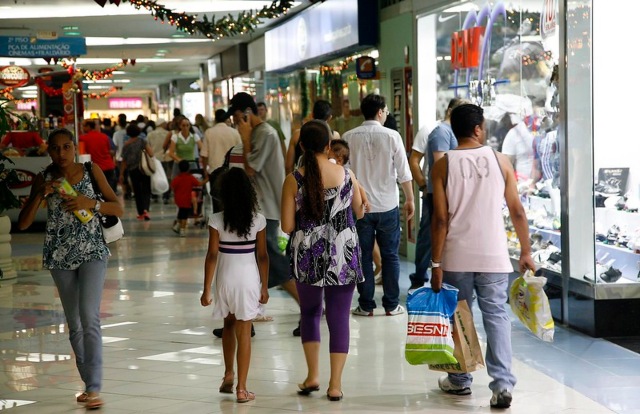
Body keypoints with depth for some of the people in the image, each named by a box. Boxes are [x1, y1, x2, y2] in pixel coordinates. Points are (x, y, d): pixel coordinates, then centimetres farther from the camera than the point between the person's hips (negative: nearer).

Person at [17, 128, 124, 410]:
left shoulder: (91, 170, -3)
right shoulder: (44, 178, 0)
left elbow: (118, 209, -2)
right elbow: (23, 224, -3)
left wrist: (91, 203, -20)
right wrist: (40, 194, -18)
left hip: (92, 251, -3)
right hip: (60, 255, 3)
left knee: (89, 316, -17)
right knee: (74, 323, 9)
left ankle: (94, 388, -17)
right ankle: (88, 383, 21)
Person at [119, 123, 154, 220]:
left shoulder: (126, 145, -2)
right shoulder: (142, 141, -8)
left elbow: (124, 161, 0)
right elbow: (151, 154, -17)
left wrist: (121, 174, 7)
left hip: (132, 171, 2)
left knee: (137, 192, 12)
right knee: (146, 190, 4)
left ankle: (141, 213, 15)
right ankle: (145, 209, -18)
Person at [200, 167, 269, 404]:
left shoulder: (217, 220, -8)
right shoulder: (258, 220, -5)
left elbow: (212, 256, -8)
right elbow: (262, 256, -2)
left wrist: (207, 289, -3)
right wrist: (264, 287, 6)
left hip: (225, 278, 1)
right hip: (249, 278, 0)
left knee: (229, 325, 24)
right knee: (244, 332, 2)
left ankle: (228, 375, 27)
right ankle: (241, 388, 1)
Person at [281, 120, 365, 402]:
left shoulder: (294, 180, -10)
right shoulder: (346, 175, -5)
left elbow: (287, 226, -8)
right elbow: (359, 214, 9)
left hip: (308, 255, 0)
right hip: (343, 255, 0)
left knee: (309, 312, 19)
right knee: (339, 317, 7)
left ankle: (313, 375, 16)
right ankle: (335, 384, 8)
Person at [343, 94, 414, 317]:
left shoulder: (349, 137, -3)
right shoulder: (392, 136, -8)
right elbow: (403, 173, -5)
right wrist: (410, 199, 7)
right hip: (387, 206, -1)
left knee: (363, 256, 9)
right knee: (390, 256, 9)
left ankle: (366, 305, 12)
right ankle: (391, 305, 13)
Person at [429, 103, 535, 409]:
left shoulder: (443, 165, -3)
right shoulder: (500, 160, 1)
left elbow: (441, 219, -7)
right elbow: (517, 211, 2)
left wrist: (436, 263, -4)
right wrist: (526, 252, 11)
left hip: (456, 257, 0)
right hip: (493, 257, 0)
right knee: (496, 316, 2)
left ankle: (460, 380, 25)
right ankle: (502, 384, -10)